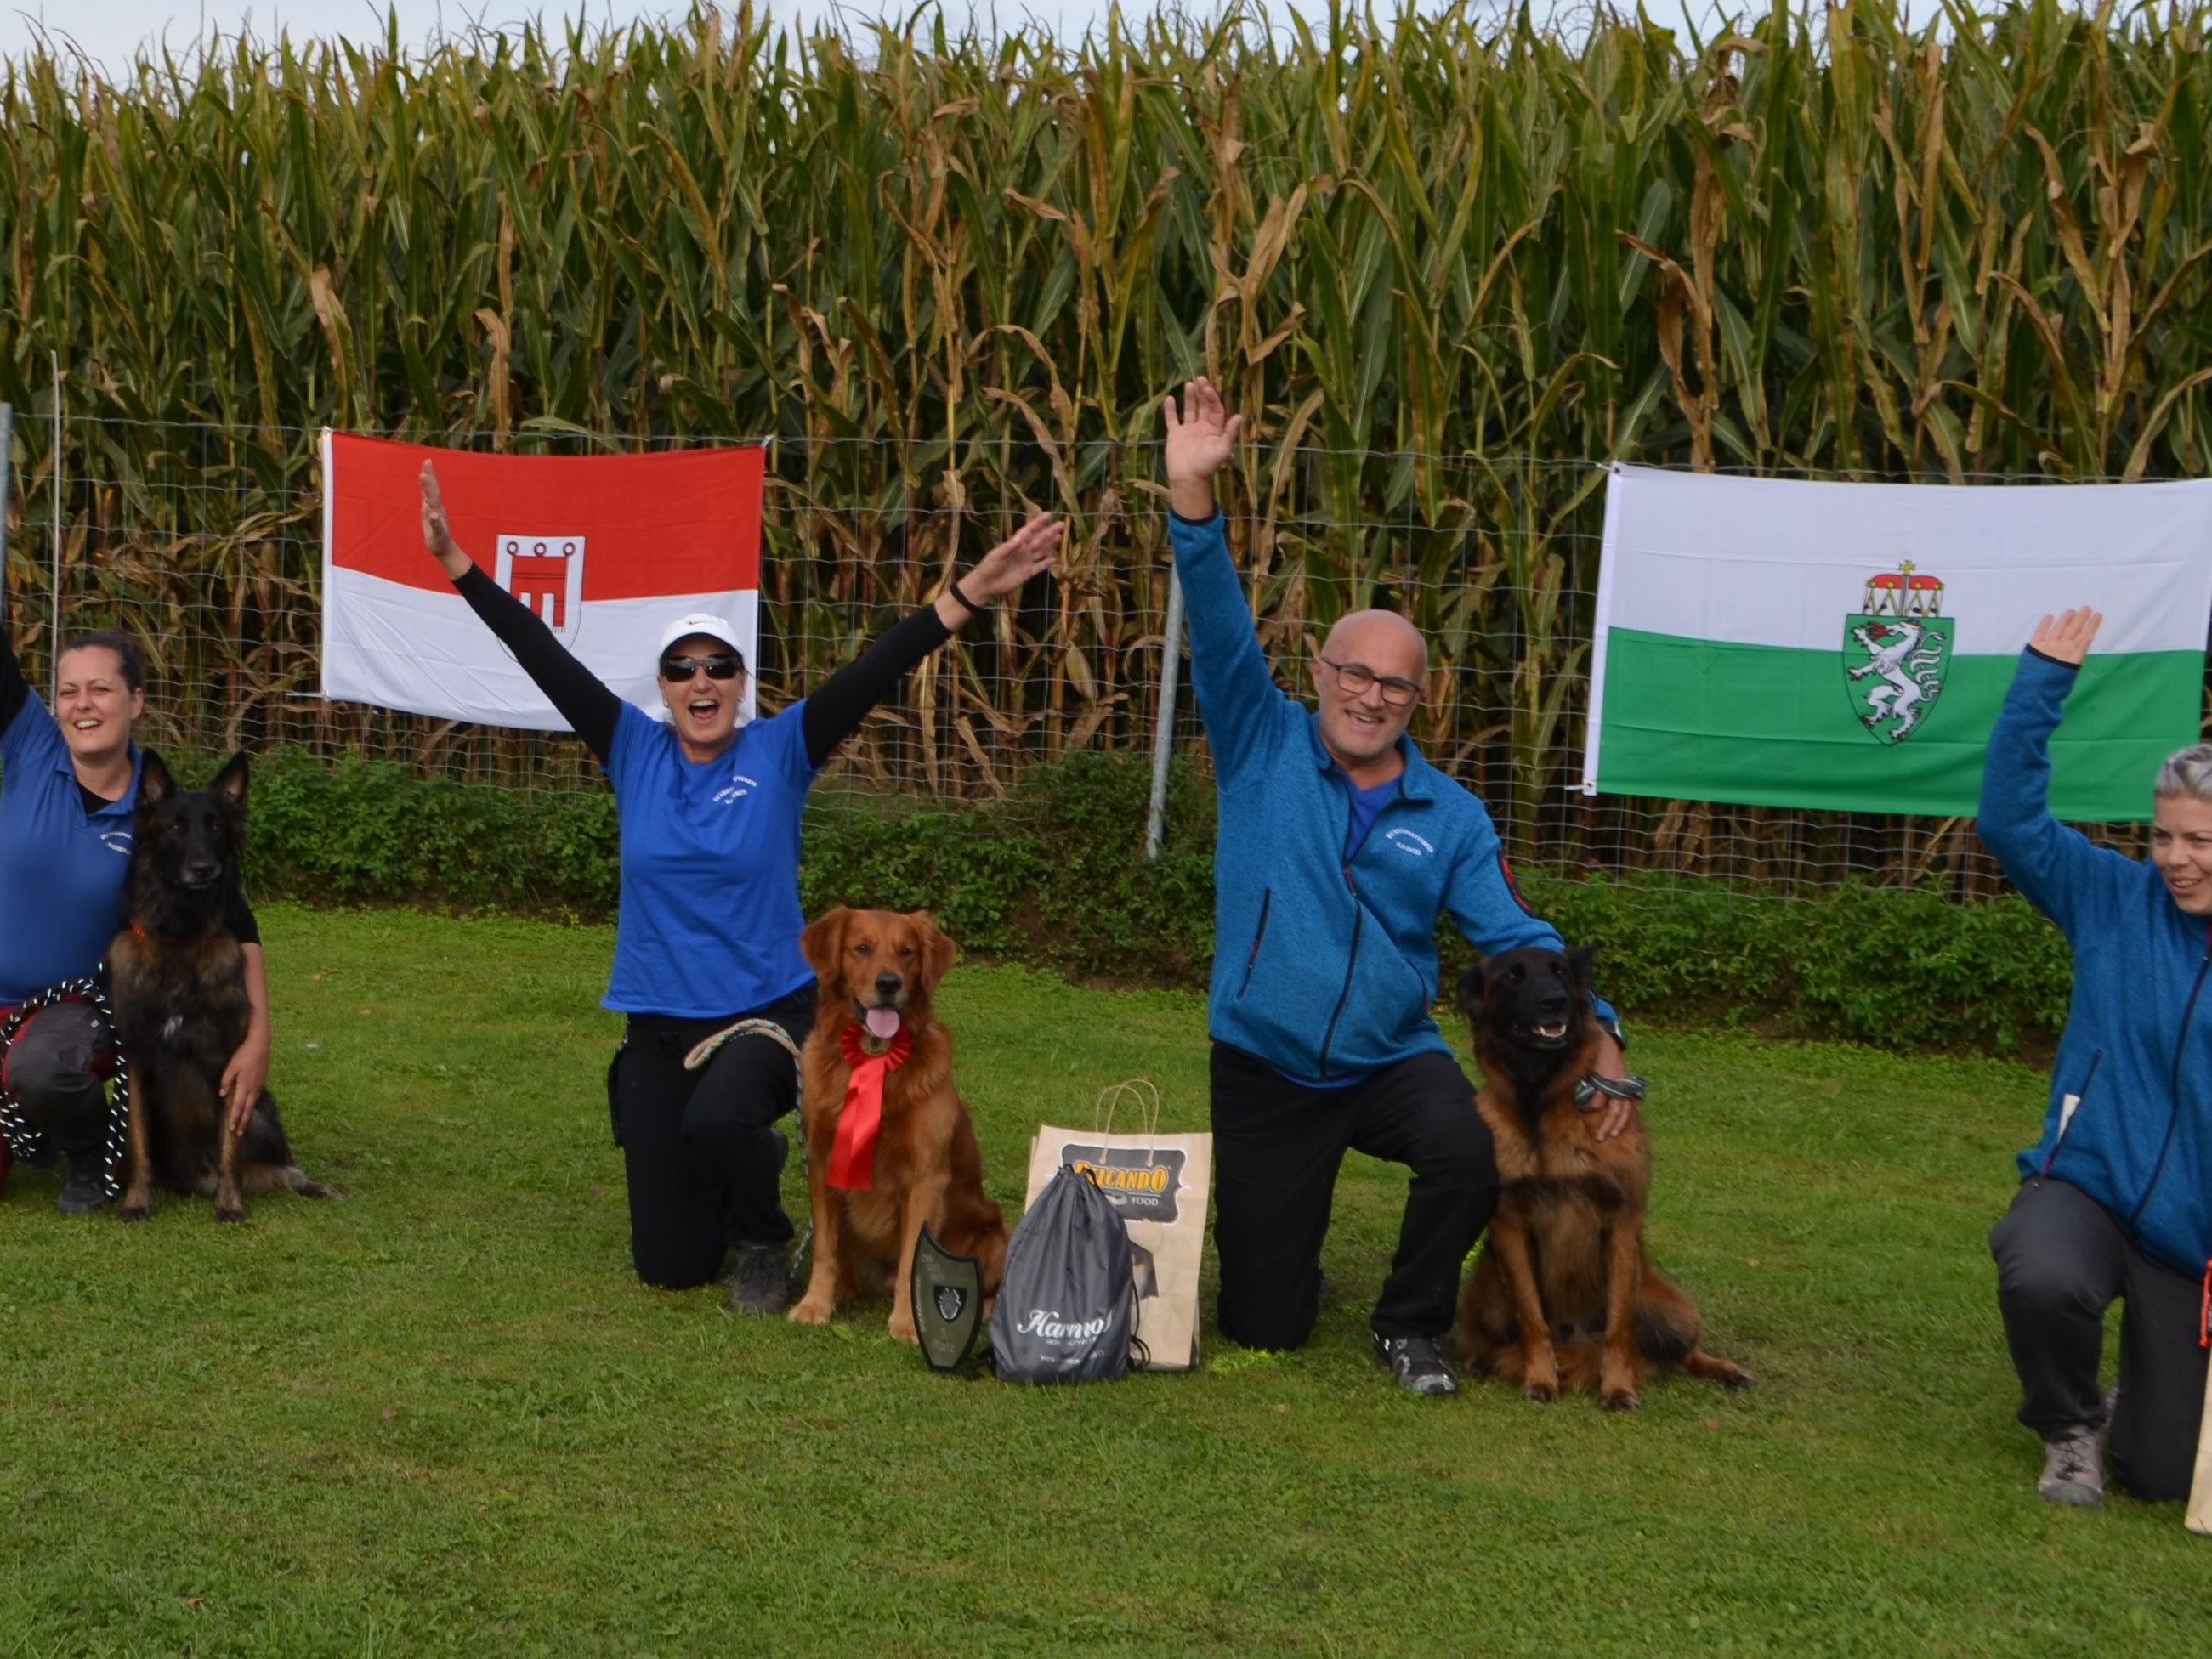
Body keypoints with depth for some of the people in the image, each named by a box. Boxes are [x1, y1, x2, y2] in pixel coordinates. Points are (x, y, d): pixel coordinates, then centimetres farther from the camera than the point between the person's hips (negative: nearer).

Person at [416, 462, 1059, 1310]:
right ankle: (755, 1159, 40)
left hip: (767, 1013, -3)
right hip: (658, 1027, 3)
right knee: (669, 1267, 5)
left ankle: (764, 1244, -4)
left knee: (716, 1119, -38)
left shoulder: (780, 751, -4)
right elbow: (545, 659, -3)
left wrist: (972, 590, -24)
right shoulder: (636, 751, 1)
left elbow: (875, 672, -14)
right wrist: (457, 563, -8)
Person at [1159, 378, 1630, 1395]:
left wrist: (1596, 1032, -19)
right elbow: (1220, 633, -16)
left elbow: (1515, 936, -3)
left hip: (1391, 1059, 1)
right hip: (1263, 1072, -1)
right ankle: (1283, 1232, 42)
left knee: (1470, 1155, -33)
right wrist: (1192, 496, -29)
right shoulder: (1265, 751, -4)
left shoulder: (1449, 816, 0)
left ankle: (1410, 1326, -3)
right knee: (1263, 1328, 3)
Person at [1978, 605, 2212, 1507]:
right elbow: (2011, 818, -8)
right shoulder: (2119, 904, -1)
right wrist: (2041, 681, -13)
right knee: (2042, 1280, -37)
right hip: (2086, 1188, 0)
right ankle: (2068, 1431, -2)